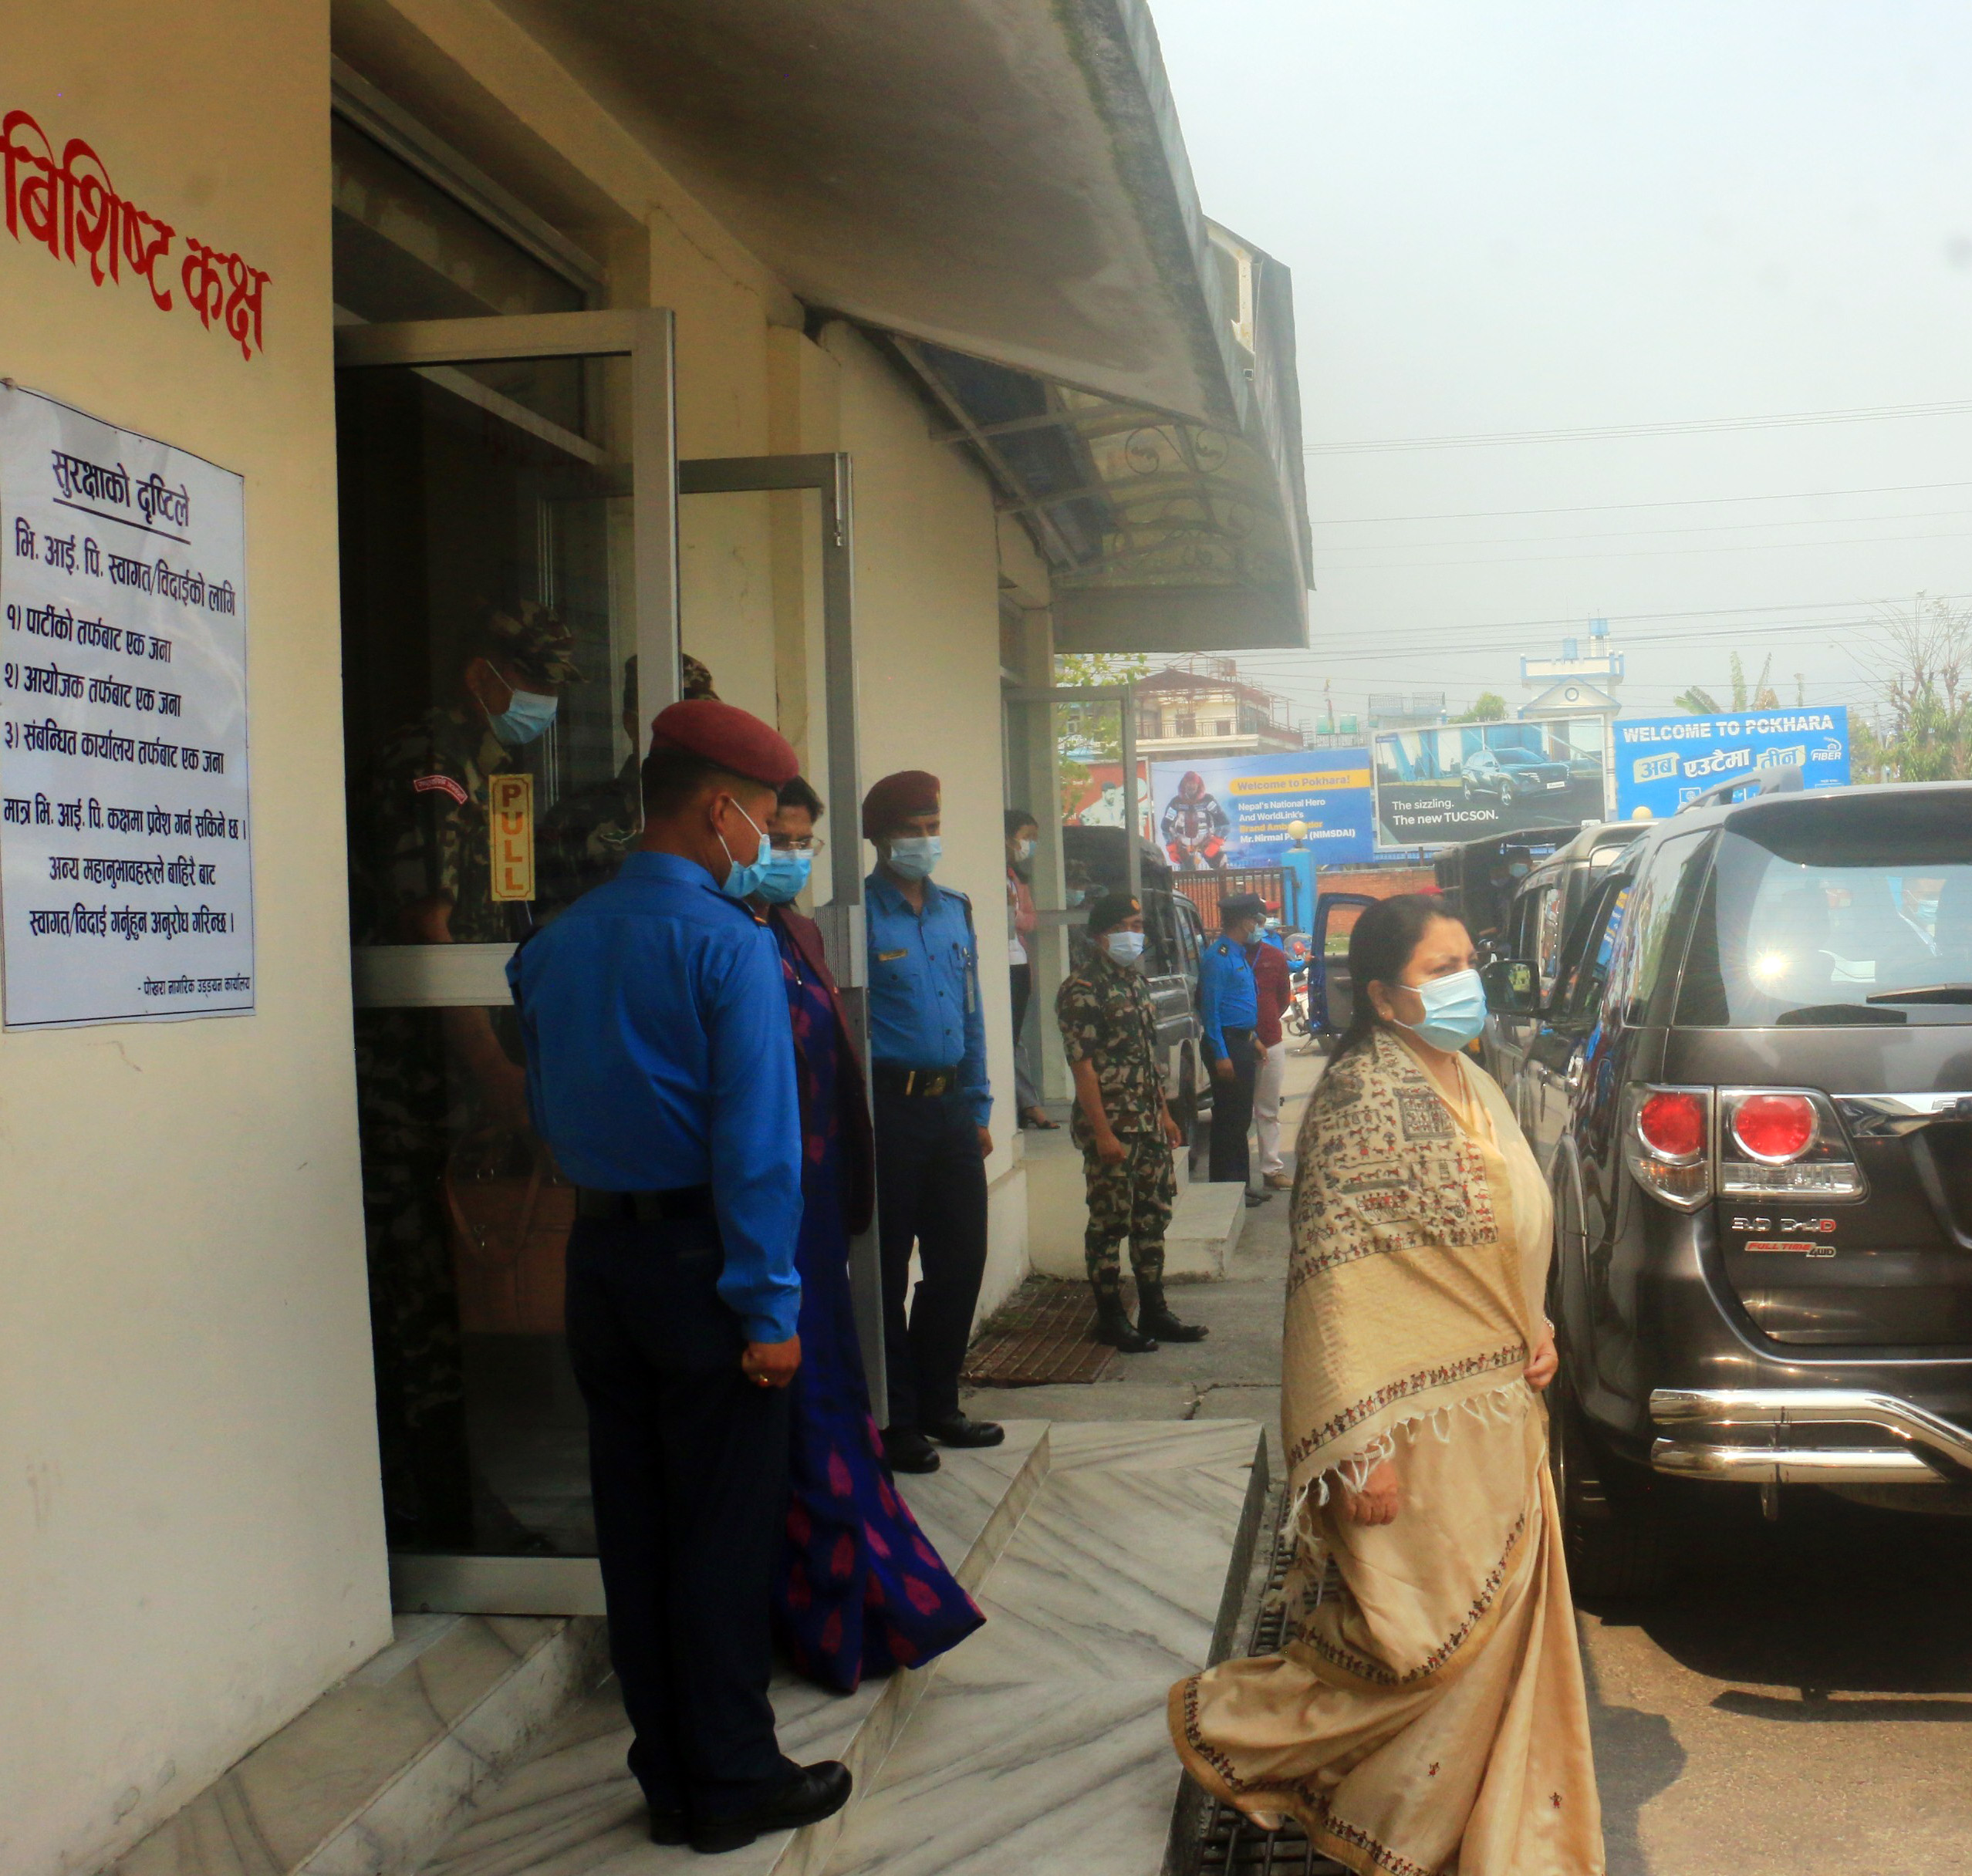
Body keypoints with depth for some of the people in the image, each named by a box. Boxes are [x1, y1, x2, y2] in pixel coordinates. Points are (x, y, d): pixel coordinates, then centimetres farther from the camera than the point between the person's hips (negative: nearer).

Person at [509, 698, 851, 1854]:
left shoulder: (559, 943, 6)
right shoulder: (731, 943, -15)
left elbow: (547, 1108, 12)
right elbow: (755, 1137, -18)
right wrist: (770, 1305, -16)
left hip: (601, 1251, 7)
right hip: (702, 1256, -6)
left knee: (635, 1526, 13)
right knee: (725, 1529, 5)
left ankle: (669, 1780, 25)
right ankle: (732, 1783, 16)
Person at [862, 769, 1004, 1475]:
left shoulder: (954, 911, 13)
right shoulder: (857, 915, -8)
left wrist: (978, 1109, 16)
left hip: (950, 1106, 7)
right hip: (890, 1106, -7)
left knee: (960, 1260, 14)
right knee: (887, 1272, 2)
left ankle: (937, 1404, 29)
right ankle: (895, 1423, 14)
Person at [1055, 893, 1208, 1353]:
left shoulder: (1135, 982, 14)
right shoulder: (1082, 990, -13)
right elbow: (1082, 1065, -17)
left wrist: (1165, 1113, 17)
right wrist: (1102, 1133, -20)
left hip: (1149, 1125, 8)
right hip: (1112, 1127, -8)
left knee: (1153, 1217, 12)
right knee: (1109, 1223, 0)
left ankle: (1153, 1311, 22)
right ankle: (1110, 1318, 10)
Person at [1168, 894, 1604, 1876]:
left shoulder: (1471, 1086, 10)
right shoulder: (1364, 1095, -18)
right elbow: (1335, 1282, -21)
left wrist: (1536, 1333, 6)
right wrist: (1360, 1450, -23)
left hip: (1499, 1416, 8)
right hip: (1422, 1426, -8)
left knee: (1500, 1631, 15)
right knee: (1426, 1643, 1)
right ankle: (1233, 1727, 21)